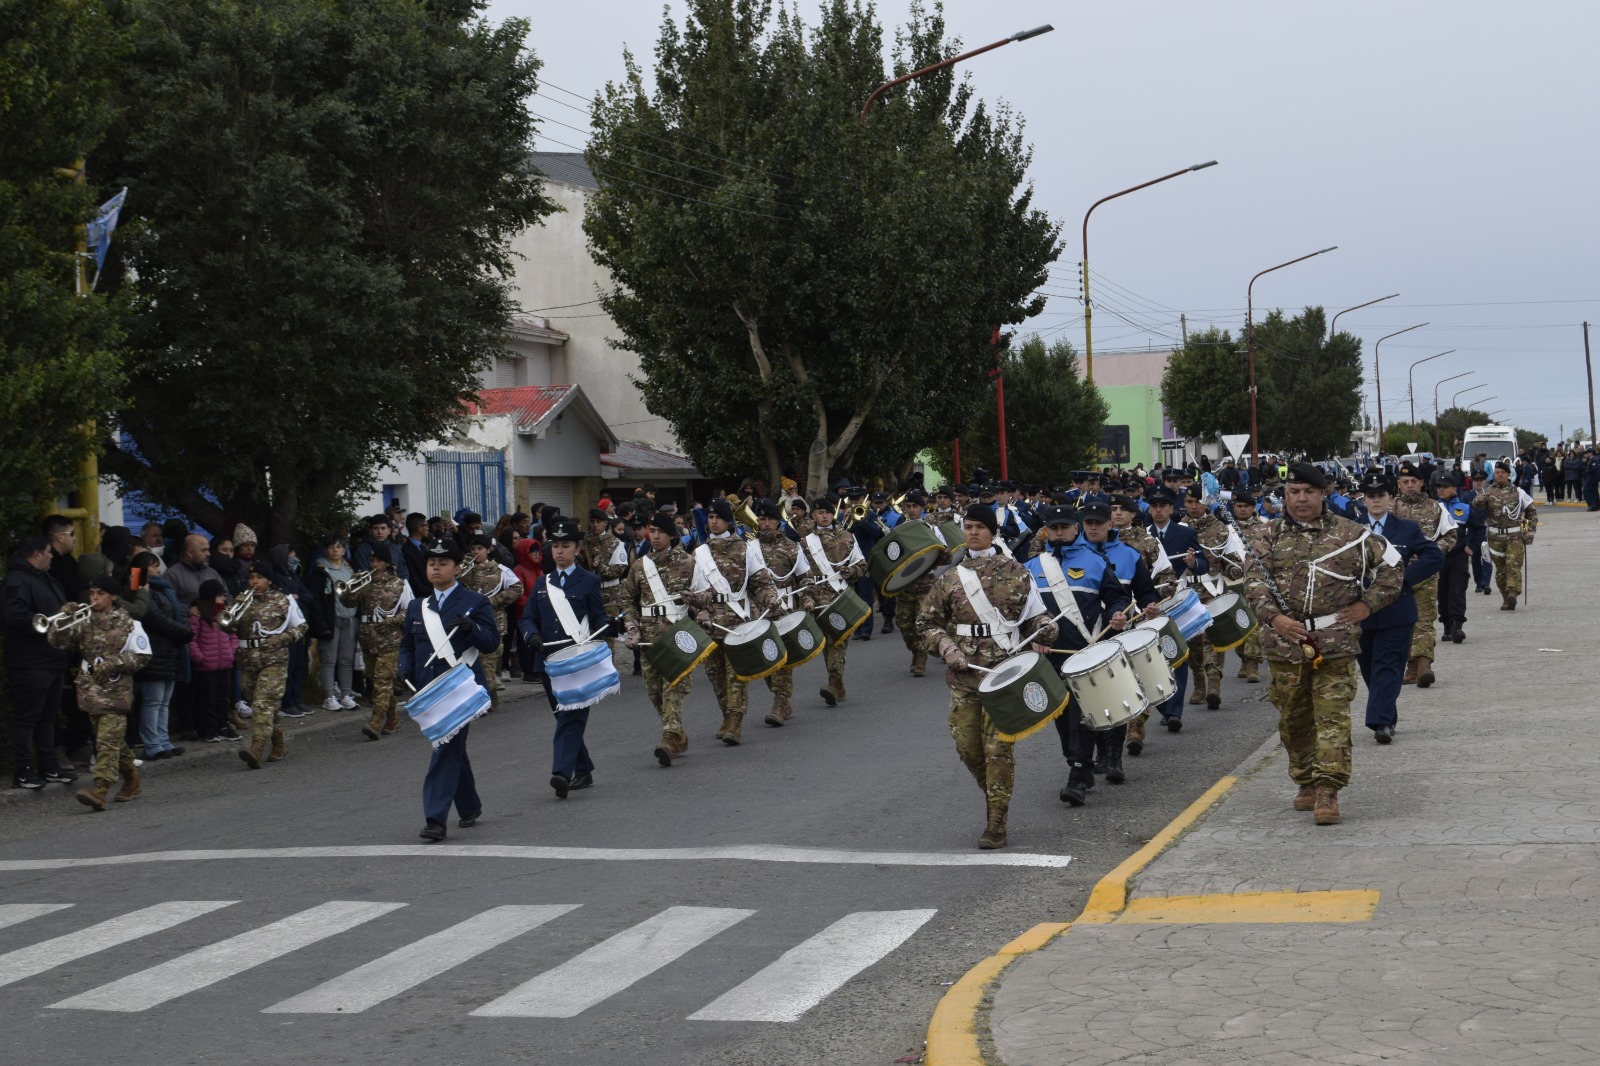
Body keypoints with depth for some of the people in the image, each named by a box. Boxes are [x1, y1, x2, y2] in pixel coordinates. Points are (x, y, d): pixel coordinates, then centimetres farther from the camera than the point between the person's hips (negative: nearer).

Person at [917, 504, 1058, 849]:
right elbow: (926, 623, 10)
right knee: (967, 746, 4)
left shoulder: (1016, 573, 3)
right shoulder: (950, 578, 6)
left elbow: (1035, 614, 10)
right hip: (964, 675, 3)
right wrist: (948, 649, -6)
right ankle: (995, 794, 32)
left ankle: (996, 824, -2)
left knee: (997, 747, -7)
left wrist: (1042, 636, -11)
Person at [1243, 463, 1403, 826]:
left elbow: (1391, 568, 13)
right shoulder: (1268, 536, 7)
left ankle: (1328, 791, -10)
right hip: (1285, 643, 2)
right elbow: (1255, 582, -4)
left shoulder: (1350, 534, 6)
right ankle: (1306, 783, 26)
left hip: (1336, 643, -2)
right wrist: (1274, 618, -20)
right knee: (1294, 718, 11)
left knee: (1333, 715, -9)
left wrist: (1367, 605, 3)